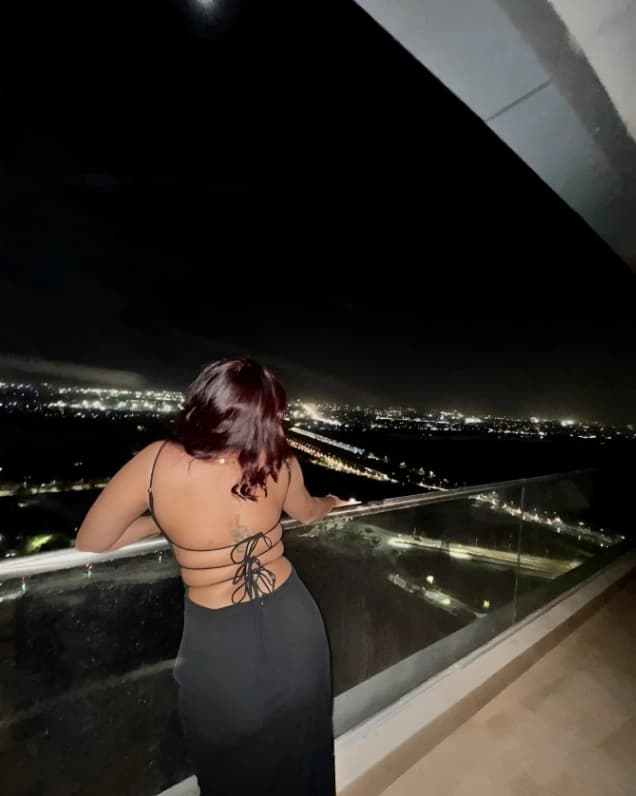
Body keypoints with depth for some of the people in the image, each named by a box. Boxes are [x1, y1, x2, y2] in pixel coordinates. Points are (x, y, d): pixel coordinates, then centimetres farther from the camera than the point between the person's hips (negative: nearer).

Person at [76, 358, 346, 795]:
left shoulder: (155, 464, -21)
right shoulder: (278, 460, -14)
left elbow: (89, 544, -3)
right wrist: (332, 502, 31)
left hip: (219, 647, -2)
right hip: (293, 626, 3)